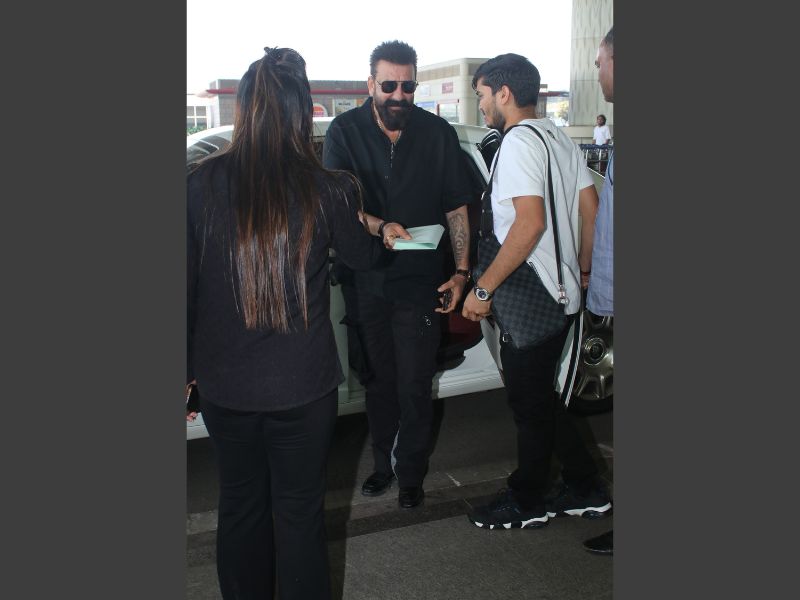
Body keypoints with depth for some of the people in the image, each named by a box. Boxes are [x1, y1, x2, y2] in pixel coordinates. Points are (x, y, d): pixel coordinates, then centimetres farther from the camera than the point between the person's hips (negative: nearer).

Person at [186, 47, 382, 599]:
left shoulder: (202, 184, -10)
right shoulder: (325, 189, -13)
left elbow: (187, 287, -3)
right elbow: (364, 257, 6)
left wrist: (188, 371, 9)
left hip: (225, 385, 2)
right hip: (303, 386, -1)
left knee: (240, 505, 21)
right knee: (300, 512, 15)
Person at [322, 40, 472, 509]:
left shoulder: (439, 133, 2)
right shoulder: (345, 131, 0)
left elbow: (457, 207, 5)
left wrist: (461, 270, -3)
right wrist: (379, 227, -29)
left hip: (421, 281, -1)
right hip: (364, 281, 1)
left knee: (414, 387, 2)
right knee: (377, 381, 14)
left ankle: (411, 474, 21)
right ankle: (384, 463, 33)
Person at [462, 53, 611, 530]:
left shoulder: (518, 141, -15)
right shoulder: (562, 139, 13)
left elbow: (530, 222, -25)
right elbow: (591, 209, 12)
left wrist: (483, 289, -22)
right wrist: (583, 272, 19)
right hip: (564, 294, 9)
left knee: (530, 404, 6)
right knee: (542, 398, 19)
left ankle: (527, 503, 23)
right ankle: (586, 489, 29)